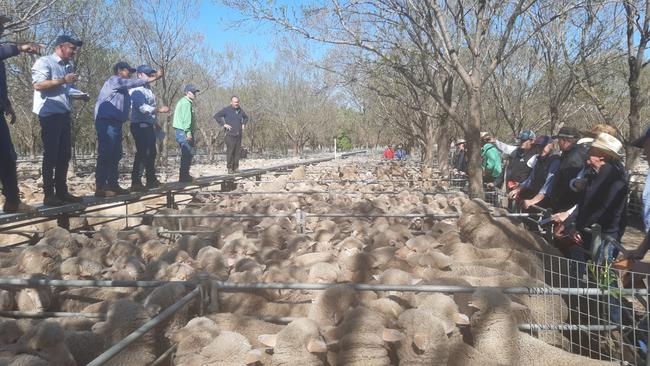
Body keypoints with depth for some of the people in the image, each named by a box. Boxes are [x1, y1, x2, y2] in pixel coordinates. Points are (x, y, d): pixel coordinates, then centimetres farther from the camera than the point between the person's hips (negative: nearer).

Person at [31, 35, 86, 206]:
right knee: (51, 154, -5)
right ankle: (48, 194, 1)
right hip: (49, 114, -8)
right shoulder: (44, 62, -6)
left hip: (64, 114, 8)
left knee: (65, 154, 9)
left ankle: (62, 191, 17)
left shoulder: (69, 66, 16)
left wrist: (81, 94, 4)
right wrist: (63, 80, -20)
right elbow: (37, 84, -18)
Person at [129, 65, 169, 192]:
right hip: (140, 125, -10)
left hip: (148, 125, 10)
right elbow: (143, 107, -25)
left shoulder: (148, 89, 18)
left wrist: (156, 123, 26)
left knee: (151, 153, 16)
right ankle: (136, 182, -11)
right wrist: (160, 109, -28)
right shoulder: (137, 90, -12)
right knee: (142, 153, -12)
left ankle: (151, 180, 27)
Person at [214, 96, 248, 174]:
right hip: (230, 135, -6)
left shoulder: (240, 110, 14)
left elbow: (246, 117, 34)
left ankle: (236, 168, 12)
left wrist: (243, 124, 18)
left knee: (237, 152, 5)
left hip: (239, 135, 6)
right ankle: (230, 168, -2)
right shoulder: (227, 110, -4)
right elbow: (216, 116, -8)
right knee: (230, 152, -8)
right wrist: (223, 124, -11)